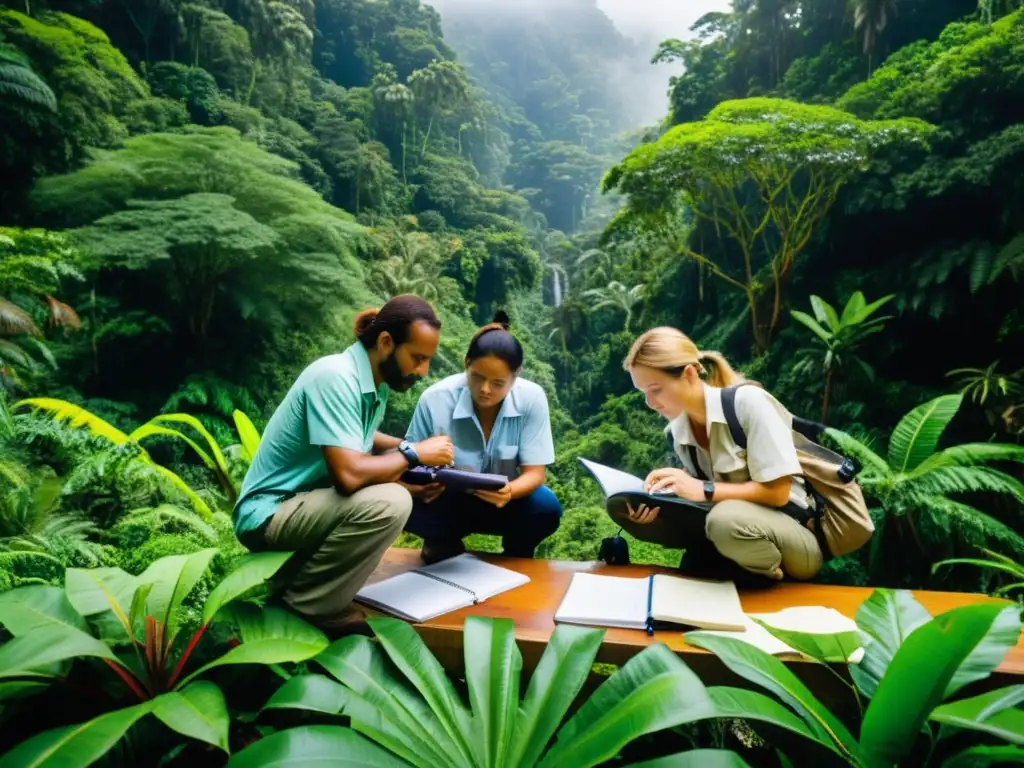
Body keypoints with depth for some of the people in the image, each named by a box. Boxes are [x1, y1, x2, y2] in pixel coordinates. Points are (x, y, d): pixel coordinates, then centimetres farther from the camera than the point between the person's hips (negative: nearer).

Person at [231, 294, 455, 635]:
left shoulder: (375, 379, 2)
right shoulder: (335, 377, -24)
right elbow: (349, 474, -33)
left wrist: (410, 447, 6)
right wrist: (414, 454, -17)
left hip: (308, 499, 10)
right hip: (269, 512, -10)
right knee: (388, 503, -28)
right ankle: (307, 605, -9)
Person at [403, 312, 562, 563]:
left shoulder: (532, 398, -19)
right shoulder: (435, 399, -21)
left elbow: (534, 473, -17)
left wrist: (509, 492, -40)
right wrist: (420, 487, -37)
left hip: (503, 501, 1)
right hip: (448, 501, 0)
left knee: (546, 507, -30)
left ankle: (516, 559, 5)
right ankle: (446, 542, 4)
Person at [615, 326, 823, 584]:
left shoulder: (748, 402, -21)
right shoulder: (678, 427, -2)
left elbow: (777, 493, -21)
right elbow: (696, 493, 4)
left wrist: (705, 490, -26)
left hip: (795, 528, -5)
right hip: (728, 520, 6)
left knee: (727, 520, -40)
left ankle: (766, 580, -8)